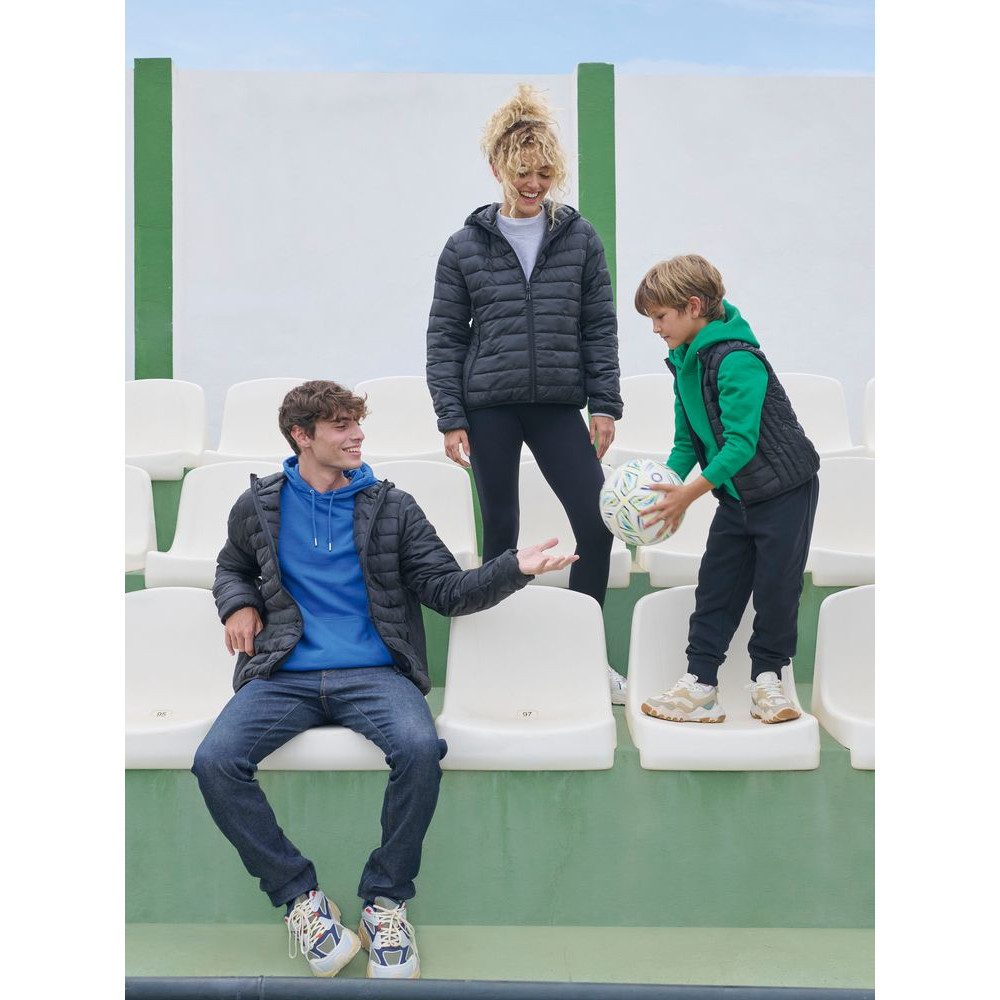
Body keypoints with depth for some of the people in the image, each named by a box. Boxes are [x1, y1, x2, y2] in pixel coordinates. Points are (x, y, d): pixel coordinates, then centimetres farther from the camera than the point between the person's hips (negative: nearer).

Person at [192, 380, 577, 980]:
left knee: (420, 749, -33)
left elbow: (448, 590, 6)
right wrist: (237, 605, 9)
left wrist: (515, 569, -10)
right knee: (215, 761, -26)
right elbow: (232, 566, 32)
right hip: (285, 676, 1)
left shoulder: (391, 507, 11)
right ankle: (298, 896, -8)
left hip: (374, 672, -1)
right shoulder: (260, 505, 13)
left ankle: (386, 899, -12)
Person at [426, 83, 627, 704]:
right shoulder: (466, 247, 2)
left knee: (598, 525, -5)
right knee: (500, 531, 7)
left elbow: (600, 327, 8)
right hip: (489, 407, -1)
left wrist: (605, 405, 1)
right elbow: (444, 337, 4)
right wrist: (451, 418, -2)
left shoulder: (580, 239, 6)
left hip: (558, 405, 1)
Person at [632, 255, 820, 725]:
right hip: (736, 495, 8)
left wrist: (689, 493, -31)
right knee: (715, 587, 4)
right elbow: (687, 439, 7)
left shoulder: (736, 359, -25)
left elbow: (742, 442, -30)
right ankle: (700, 684, 7)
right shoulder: (684, 361, 3)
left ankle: (767, 677, 19)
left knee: (776, 589, 1)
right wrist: (665, 485, -8)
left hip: (785, 489, -8)